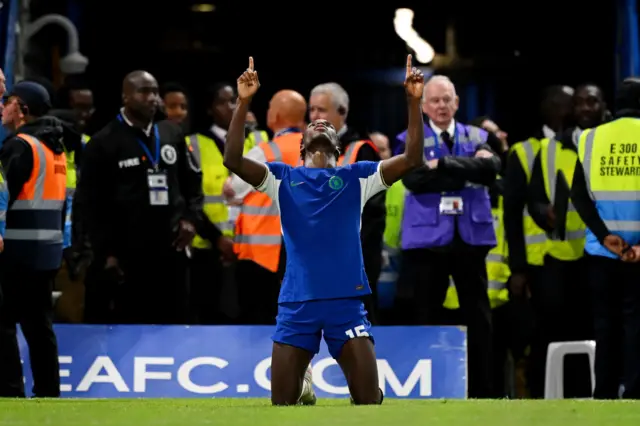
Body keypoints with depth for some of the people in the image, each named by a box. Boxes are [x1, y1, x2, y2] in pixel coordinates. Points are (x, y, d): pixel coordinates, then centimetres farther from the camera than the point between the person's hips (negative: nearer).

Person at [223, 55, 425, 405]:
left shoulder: (356, 177, 12)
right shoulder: (283, 179, 12)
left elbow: (412, 159, 3)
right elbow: (233, 160, -3)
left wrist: (414, 102, -7)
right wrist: (244, 102, -11)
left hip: (346, 300, 0)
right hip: (296, 303, 0)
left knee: (369, 402, -6)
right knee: (282, 404, 1)